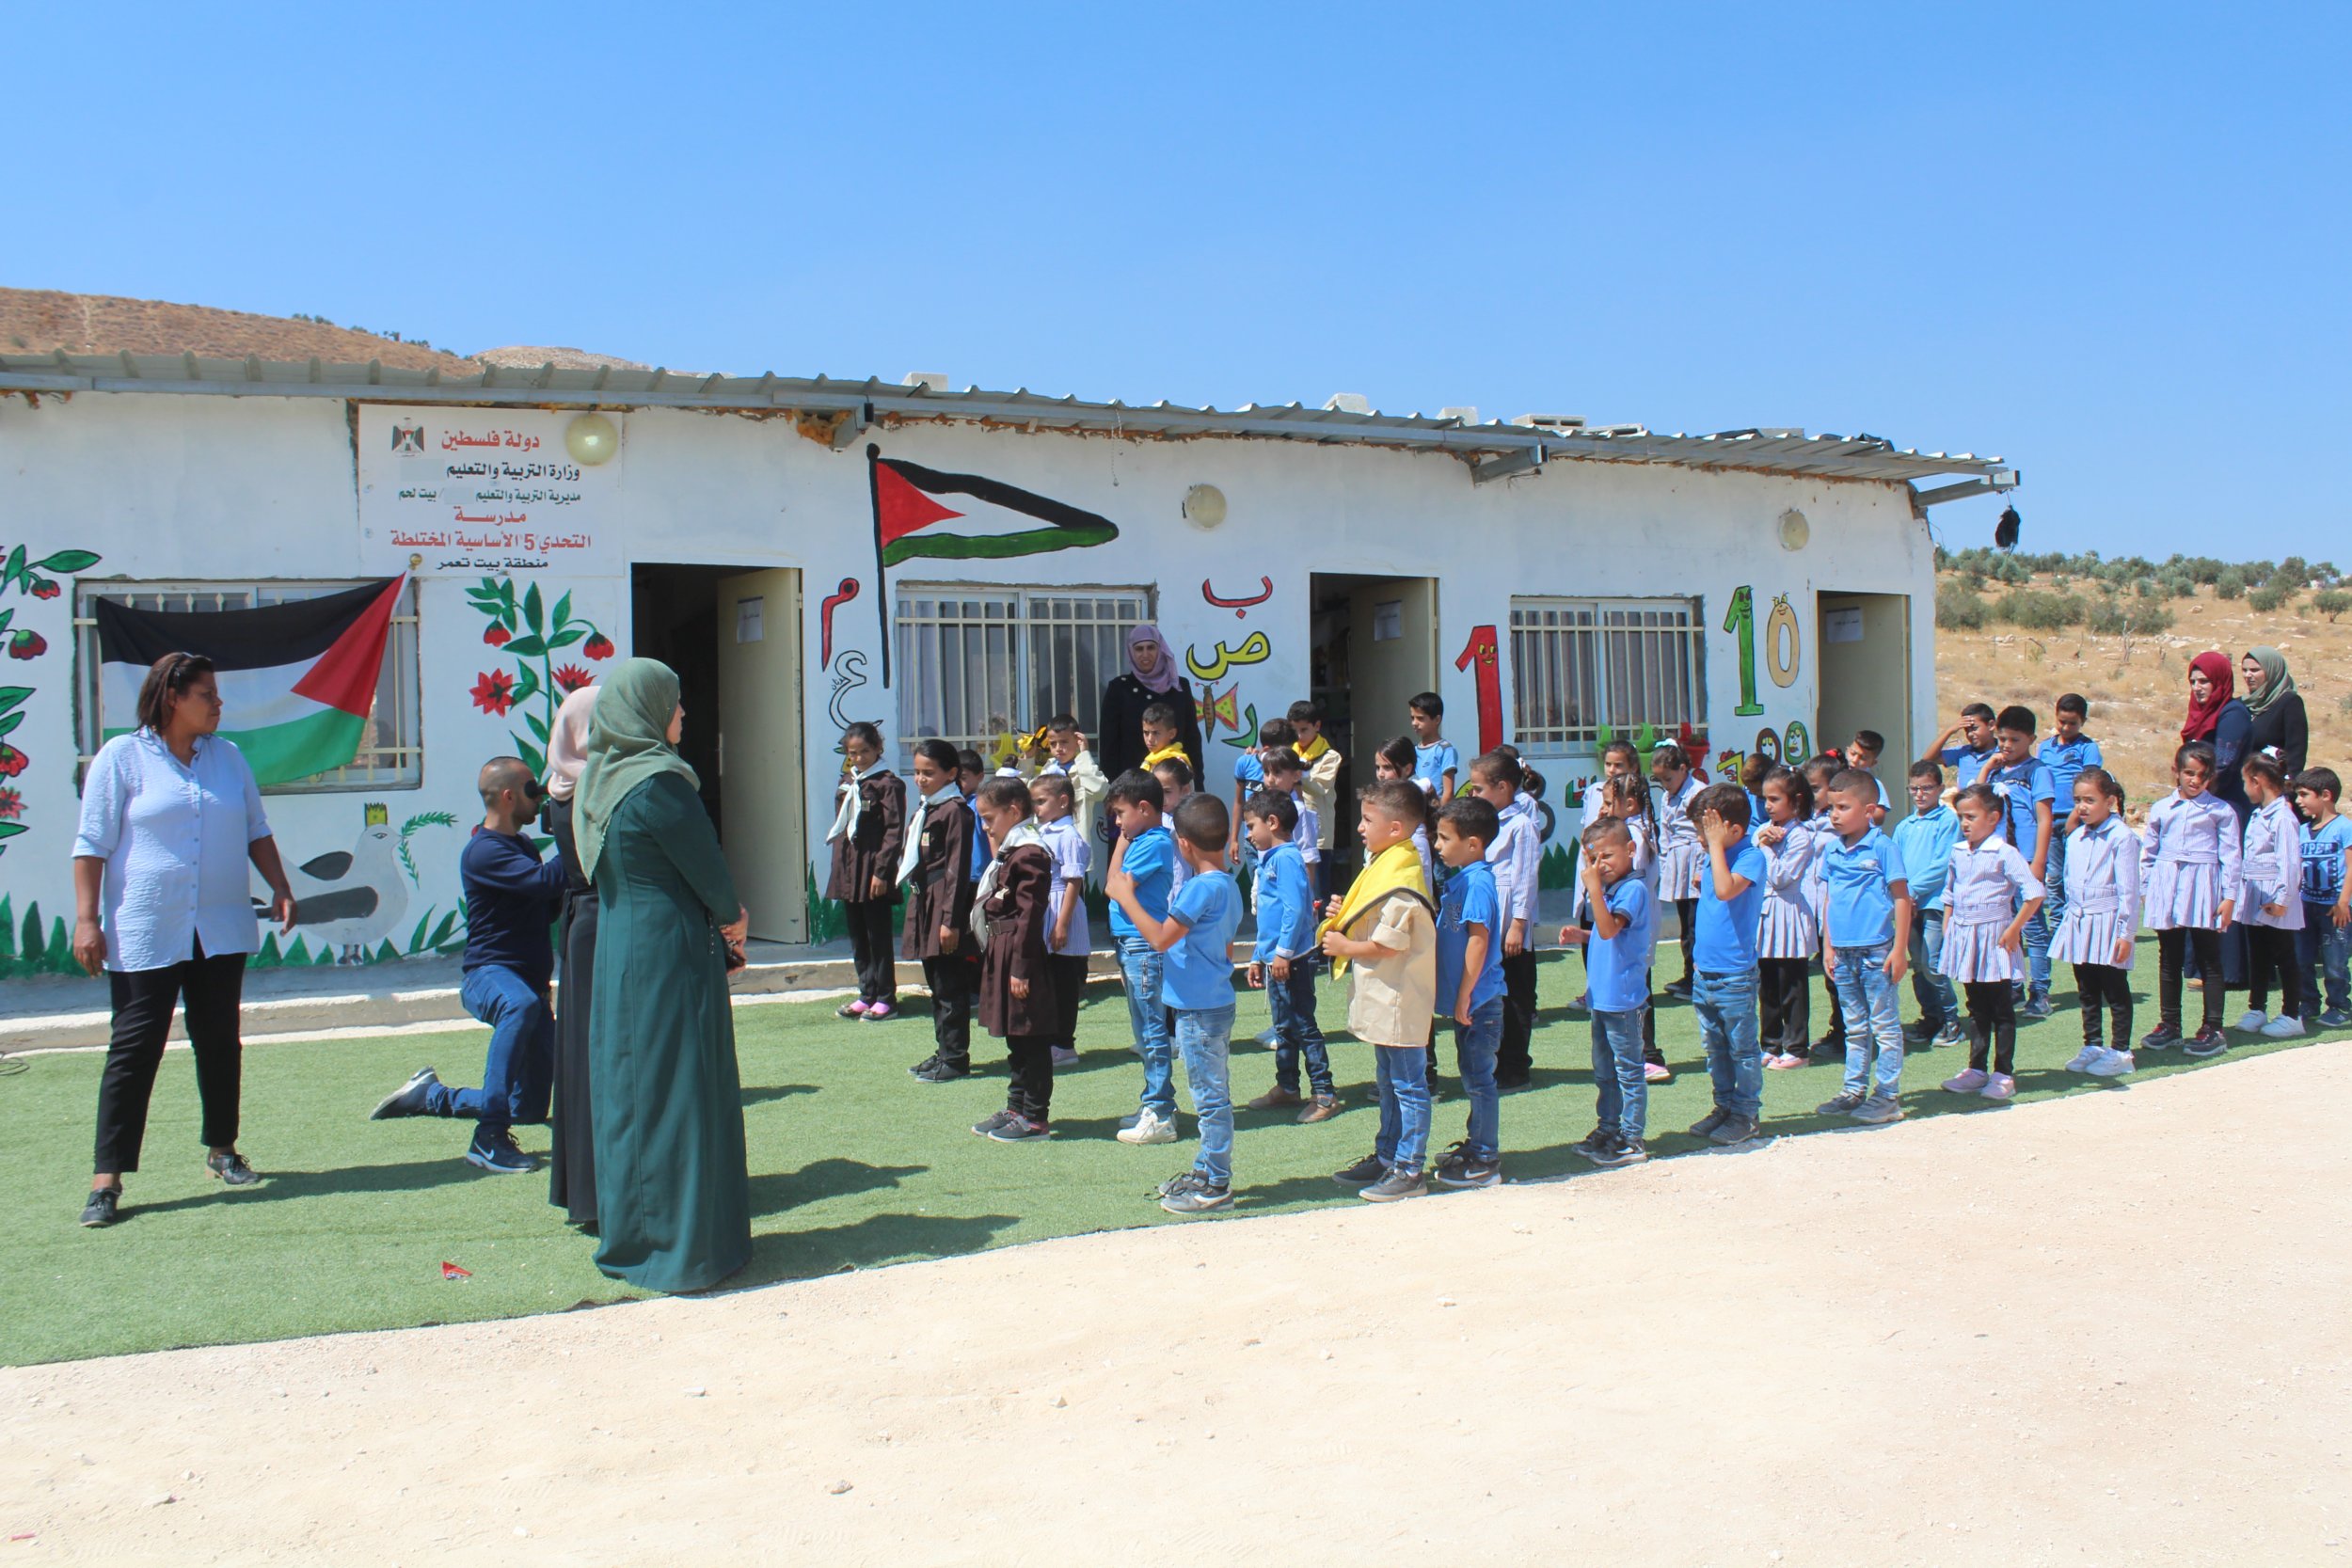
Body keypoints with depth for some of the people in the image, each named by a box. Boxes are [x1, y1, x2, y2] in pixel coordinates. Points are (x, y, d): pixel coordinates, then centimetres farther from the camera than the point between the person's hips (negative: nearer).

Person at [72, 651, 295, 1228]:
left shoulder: (228, 757, 12)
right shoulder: (121, 757, -2)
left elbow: (256, 830, 19)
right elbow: (92, 844, -4)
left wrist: (280, 887, 7)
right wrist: (86, 919, -11)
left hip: (222, 930, 5)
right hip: (144, 935, -5)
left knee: (219, 1041, 11)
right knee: (134, 1049, -5)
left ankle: (222, 1150, 26)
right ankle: (106, 1178, -1)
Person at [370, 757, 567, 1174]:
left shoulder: (524, 846, 16)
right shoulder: (484, 851, -15)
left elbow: (549, 907, 19)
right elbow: (544, 881, -30)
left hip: (529, 980, 9)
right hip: (490, 973, -9)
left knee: (531, 1108, 9)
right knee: (521, 1006, -45)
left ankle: (427, 1095, 31)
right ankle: (489, 1138, -42)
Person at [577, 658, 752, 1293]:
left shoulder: (601, 780, 9)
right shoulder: (659, 783, -17)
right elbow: (706, 867, -13)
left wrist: (722, 912, 8)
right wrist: (732, 917, 8)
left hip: (616, 950, 8)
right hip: (671, 956, -8)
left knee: (628, 1089, 14)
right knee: (678, 1092, -1)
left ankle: (628, 1235, 24)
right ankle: (681, 1243, 6)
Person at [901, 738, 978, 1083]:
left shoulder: (954, 811, -13)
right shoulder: (923, 808, 15)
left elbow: (957, 869, -16)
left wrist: (950, 919, -19)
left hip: (944, 907, -10)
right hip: (923, 903, 10)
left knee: (950, 987, -3)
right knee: (936, 985, 15)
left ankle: (955, 1059, 3)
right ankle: (944, 1052, 24)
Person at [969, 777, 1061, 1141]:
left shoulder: (1029, 854, -18)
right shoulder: (1008, 852, 14)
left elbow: (1030, 914, -20)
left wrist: (1021, 967, -21)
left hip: (1019, 953, -10)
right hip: (1001, 952, 10)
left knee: (1030, 1040, -2)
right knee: (1015, 1039, 17)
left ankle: (1036, 1117, 5)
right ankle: (1017, 1108, 27)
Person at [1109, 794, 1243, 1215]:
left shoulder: (1203, 887, -20)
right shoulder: (1227, 885, 11)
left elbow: (1161, 938, -23)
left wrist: (1127, 898, -14)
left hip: (1198, 1007, -10)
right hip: (1216, 1002, 10)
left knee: (1209, 1096, -3)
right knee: (1211, 1094, 18)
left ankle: (1216, 1186, 3)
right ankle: (1206, 1169, 29)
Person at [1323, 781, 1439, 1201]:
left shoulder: (1399, 880, -23)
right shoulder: (1381, 864, 9)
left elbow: (1389, 944, -25)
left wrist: (1344, 946, -12)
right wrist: (1345, 917, 3)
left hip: (1400, 1000, -11)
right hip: (1383, 998, 11)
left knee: (1408, 1084, -1)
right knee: (1388, 1082, 20)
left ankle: (1409, 1171, 6)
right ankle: (1386, 1157, 31)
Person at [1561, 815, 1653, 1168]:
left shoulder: (1633, 889, -17)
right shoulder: (1610, 889, 11)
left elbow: (1609, 929, -29)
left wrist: (1594, 887, -31)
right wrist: (1581, 936, 8)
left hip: (1623, 998, -9)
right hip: (1602, 995, 10)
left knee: (1628, 1070, 0)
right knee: (1604, 1070, 18)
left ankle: (1633, 1138, 7)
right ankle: (1608, 1128, 29)